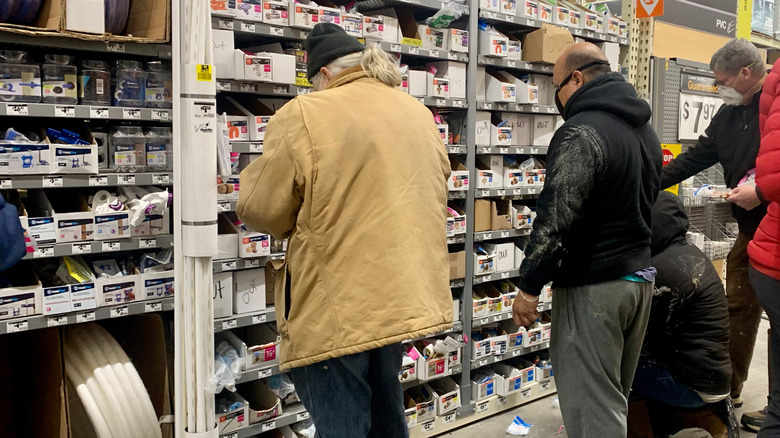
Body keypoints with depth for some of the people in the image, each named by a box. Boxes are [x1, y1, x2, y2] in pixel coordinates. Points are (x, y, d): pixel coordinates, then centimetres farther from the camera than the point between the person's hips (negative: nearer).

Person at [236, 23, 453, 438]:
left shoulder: (303, 116, -12)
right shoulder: (416, 112, 9)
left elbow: (261, 211, -7)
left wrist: (254, 173, 14)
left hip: (338, 306, -7)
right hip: (403, 292, 7)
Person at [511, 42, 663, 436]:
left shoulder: (581, 132, -18)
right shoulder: (645, 128, 13)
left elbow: (555, 218, -24)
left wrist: (529, 286, -18)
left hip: (593, 285, -9)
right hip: (640, 277, 10)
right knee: (615, 397, 21)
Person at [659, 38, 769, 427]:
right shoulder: (730, 113, 10)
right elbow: (697, 157, 14)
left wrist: (763, 191, -24)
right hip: (751, 228, 7)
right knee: (738, 309, 14)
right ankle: (729, 391, 28)